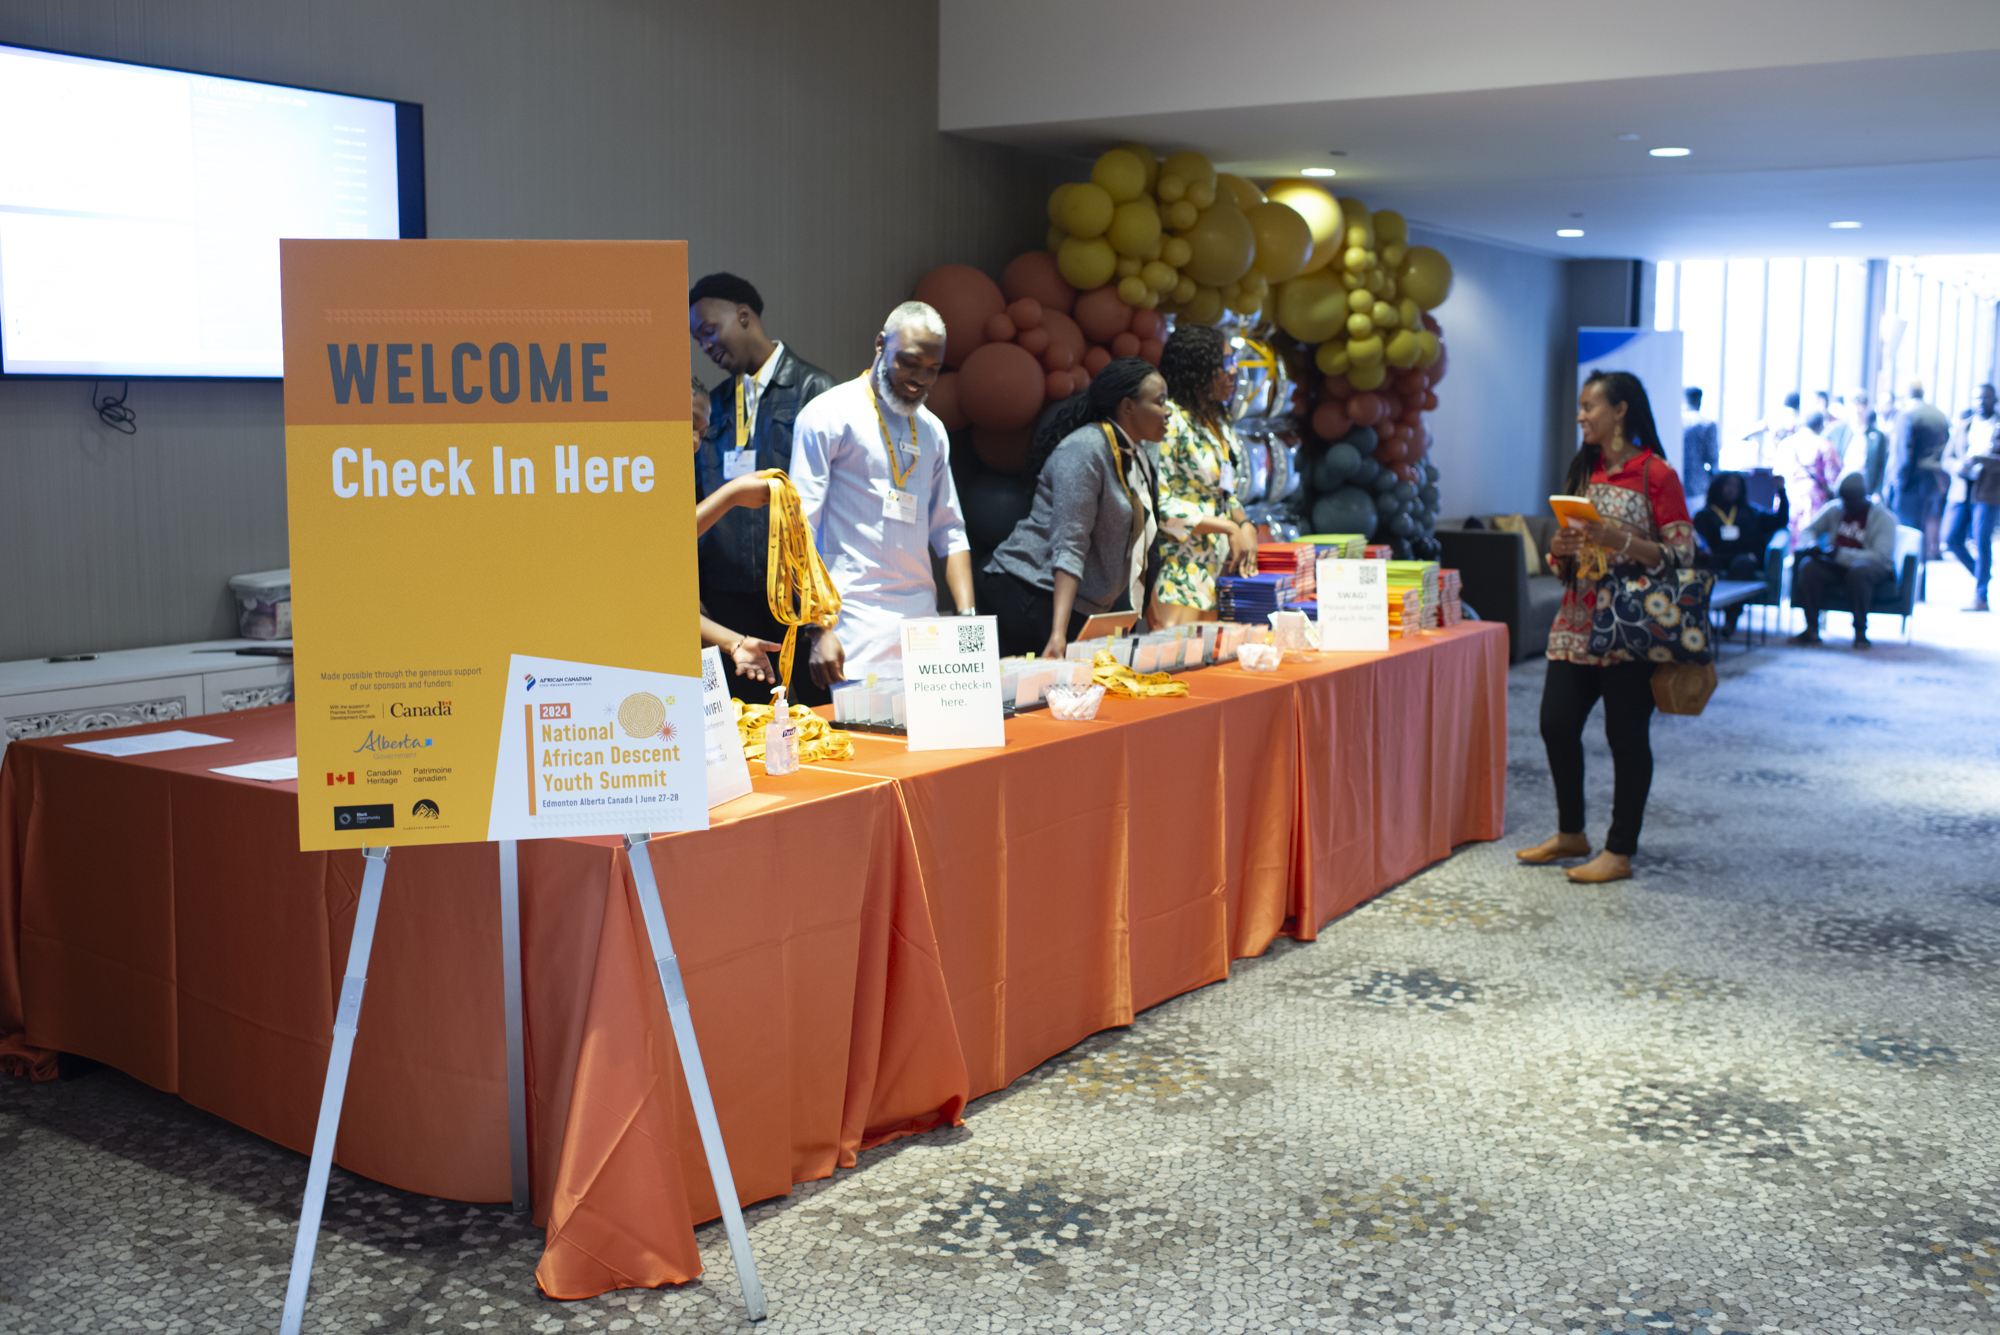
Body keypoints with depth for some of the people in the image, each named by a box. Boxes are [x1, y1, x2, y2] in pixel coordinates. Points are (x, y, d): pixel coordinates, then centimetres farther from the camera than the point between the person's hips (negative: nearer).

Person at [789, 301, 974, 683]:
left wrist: (968, 618, 5)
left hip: (923, 626, 6)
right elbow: (801, 532, -7)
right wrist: (820, 630, -15)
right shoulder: (828, 415, -2)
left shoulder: (932, 430, 17)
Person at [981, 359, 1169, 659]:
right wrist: (1058, 634, -30)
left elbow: (1138, 548, 20)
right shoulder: (1085, 450, -15)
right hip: (1032, 593, -9)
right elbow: (1069, 545, -23)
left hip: (1086, 607, 9)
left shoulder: (1136, 454, 13)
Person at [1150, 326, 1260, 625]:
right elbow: (1159, 502, -18)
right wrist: (1228, 528, -15)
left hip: (1217, 570, 8)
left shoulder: (1217, 421, 15)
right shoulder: (1170, 420, -12)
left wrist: (1244, 525, 3)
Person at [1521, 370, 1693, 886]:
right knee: (1556, 723, 3)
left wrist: (1622, 540, -23)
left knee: (1627, 735, -1)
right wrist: (1561, 548, -2)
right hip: (1577, 621, 6)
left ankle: (1620, 851, 9)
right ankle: (1571, 833, 21)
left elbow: (1681, 554, -11)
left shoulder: (1656, 474, -7)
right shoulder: (1583, 470, 13)